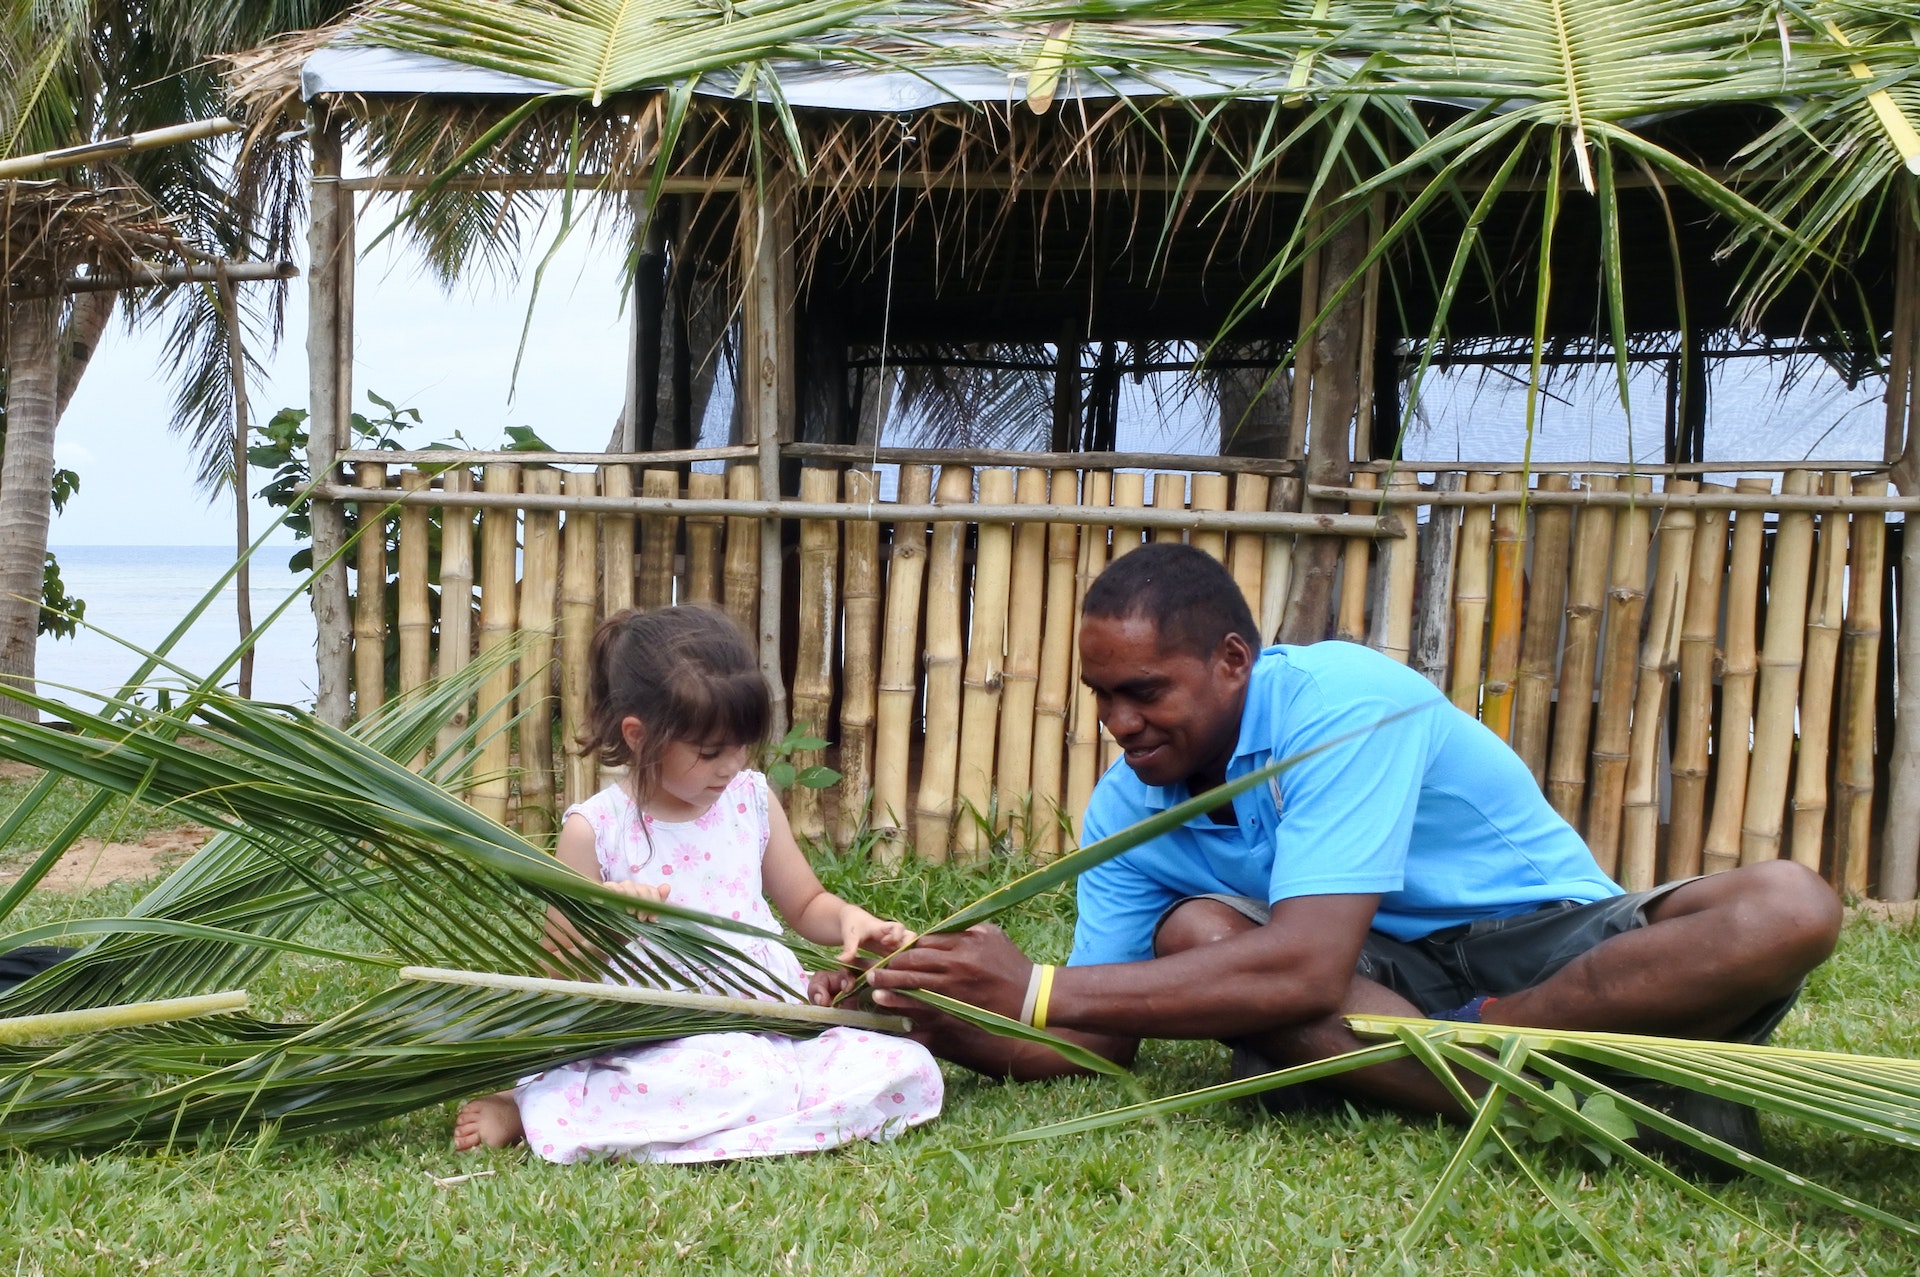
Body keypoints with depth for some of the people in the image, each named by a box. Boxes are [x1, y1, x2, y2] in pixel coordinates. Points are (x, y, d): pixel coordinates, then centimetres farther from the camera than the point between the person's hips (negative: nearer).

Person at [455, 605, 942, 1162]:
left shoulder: (752, 800, 9)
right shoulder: (595, 830, -3)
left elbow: (806, 905, 22)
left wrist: (849, 919, -1)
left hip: (777, 1022, 6)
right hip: (660, 1042, -5)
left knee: (911, 1070, -18)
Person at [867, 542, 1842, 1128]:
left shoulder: (1342, 703, -26)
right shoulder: (1125, 811, -4)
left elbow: (1304, 972, -34)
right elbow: (1103, 1041, -4)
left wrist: (1037, 989, -33)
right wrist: (947, 1021, -22)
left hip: (1556, 942, -4)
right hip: (1383, 973, 4)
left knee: (1785, 907, -31)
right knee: (1193, 933, -27)